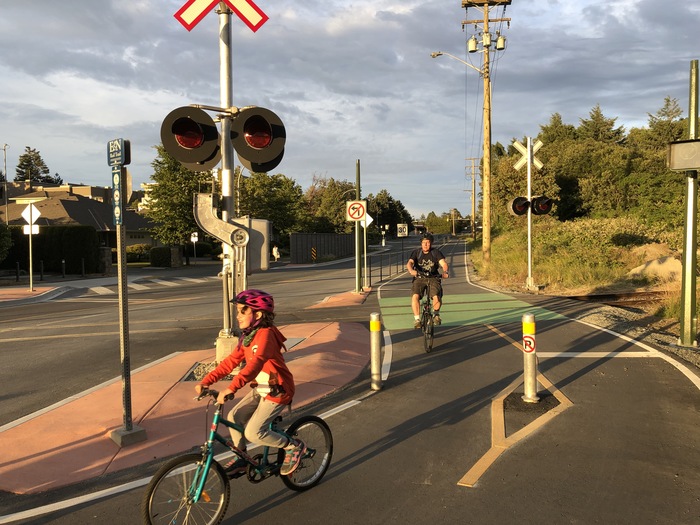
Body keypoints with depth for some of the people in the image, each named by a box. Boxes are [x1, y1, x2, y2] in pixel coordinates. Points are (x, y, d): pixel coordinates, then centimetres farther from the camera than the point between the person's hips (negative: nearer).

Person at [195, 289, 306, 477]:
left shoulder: (266, 334, -24)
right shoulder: (247, 336, 6)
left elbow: (255, 364, -38)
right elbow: (231, 361, 3)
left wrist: (231, 388, -49)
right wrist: (206, 381, -8)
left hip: (278, 391, -9)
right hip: (260, 389, 9)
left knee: (253, 433, -11)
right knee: (234, 417, 0)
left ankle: (294, 446, 8)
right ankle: (242, 459, 18)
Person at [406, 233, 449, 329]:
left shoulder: (436, 252, 2)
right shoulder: (416, 252, 1)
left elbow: (443, 263, -12)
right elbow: (409, 263, -15)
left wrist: (445, 272, -34)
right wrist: (411, 271, -39)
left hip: (433, 278, 0)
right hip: (419, 278, 0)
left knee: (437, 297, -23)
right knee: (415, 296, -25)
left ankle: (436, 314, 9)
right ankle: (417, 319, -10)